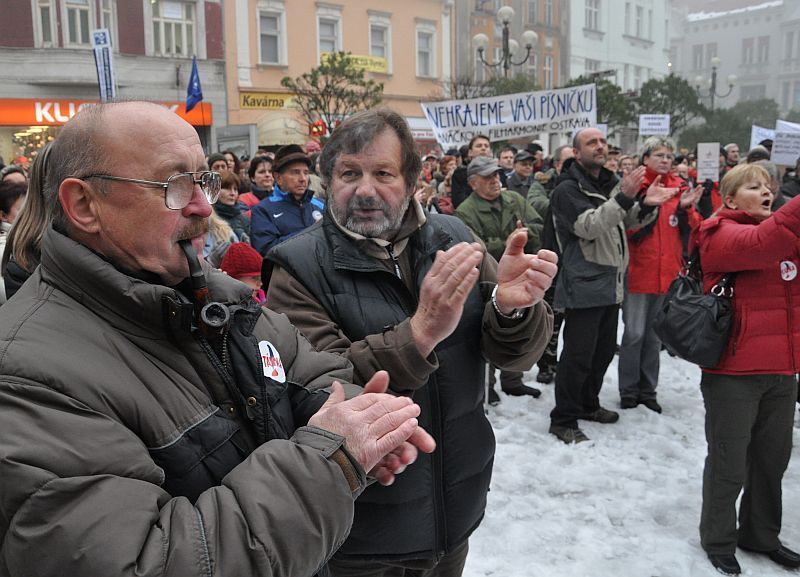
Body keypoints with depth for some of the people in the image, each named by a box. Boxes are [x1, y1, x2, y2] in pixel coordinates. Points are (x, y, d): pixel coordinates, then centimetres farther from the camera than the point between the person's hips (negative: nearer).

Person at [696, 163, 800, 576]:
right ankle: (718, 542, 24)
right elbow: (760, 244, -31)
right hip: (734, 372, -7)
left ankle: (761, 536, 36)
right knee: (730, 464, 5)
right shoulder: (721, 234, -9)